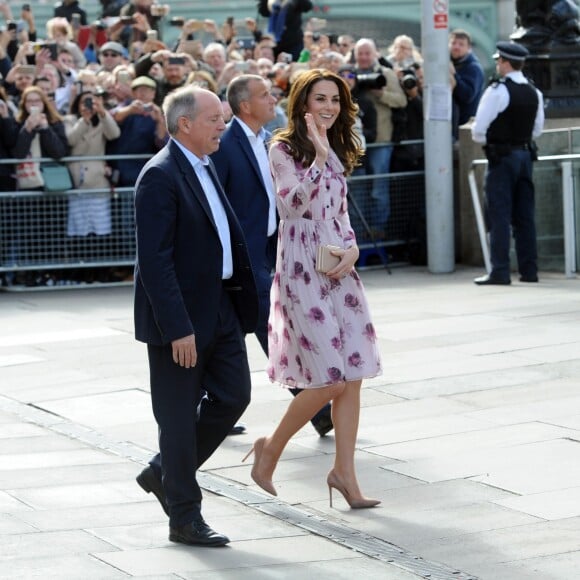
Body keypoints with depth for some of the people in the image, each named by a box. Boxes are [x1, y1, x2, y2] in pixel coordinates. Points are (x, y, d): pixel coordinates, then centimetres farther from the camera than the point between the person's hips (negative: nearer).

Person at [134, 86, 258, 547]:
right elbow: (155, 260, -21)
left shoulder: (204, 167, 12)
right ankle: (185, 517, 13)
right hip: (180, 317, -9)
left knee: (233, 396, 10)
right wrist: (178, 328, -24)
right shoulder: (161, 176, -17)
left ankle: (164, 473, 28)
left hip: (220, 307, 9)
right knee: (179, 416, 2)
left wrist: (240, 300, 13)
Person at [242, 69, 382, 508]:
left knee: (353, 375, 2)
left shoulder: (339, 151, 14)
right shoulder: (285, 149, -7)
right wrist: (319, 158, -25)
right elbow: (291, 205, -20)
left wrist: (352, 249, 0)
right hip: (302, 268, -7)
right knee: (331, 379, -9)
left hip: (340, 267, 7)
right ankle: (271, 448, 11)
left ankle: (344, 471, 10)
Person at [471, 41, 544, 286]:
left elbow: (479, 130, -14)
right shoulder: (534, 93, 7)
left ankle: (500, 272, -7)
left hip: (501, 156, -7)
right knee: (524, 215, 10)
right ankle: (529, 269, 11)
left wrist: (485, 139, 5)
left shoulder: (497, 91, -14)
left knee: (499, 215, -5)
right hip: (526, 154, 7)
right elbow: (537, 129, 15)